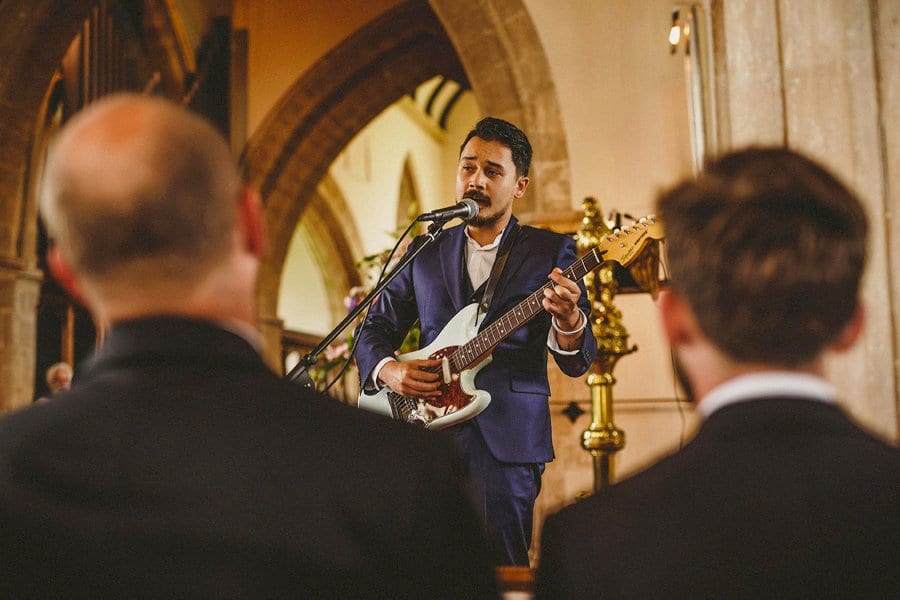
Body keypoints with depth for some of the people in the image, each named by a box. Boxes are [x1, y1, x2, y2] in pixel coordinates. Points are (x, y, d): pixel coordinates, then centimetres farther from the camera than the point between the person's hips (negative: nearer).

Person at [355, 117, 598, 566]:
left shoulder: (551, 252, 6)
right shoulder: (424, 251, 14)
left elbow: (576, 362, 0)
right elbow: (374, 330, 17)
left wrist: (568, 319, -23)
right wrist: (388, 370, -5)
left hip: (508, 437, -2)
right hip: (427, 431, 3)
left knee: (501, 567, -8)